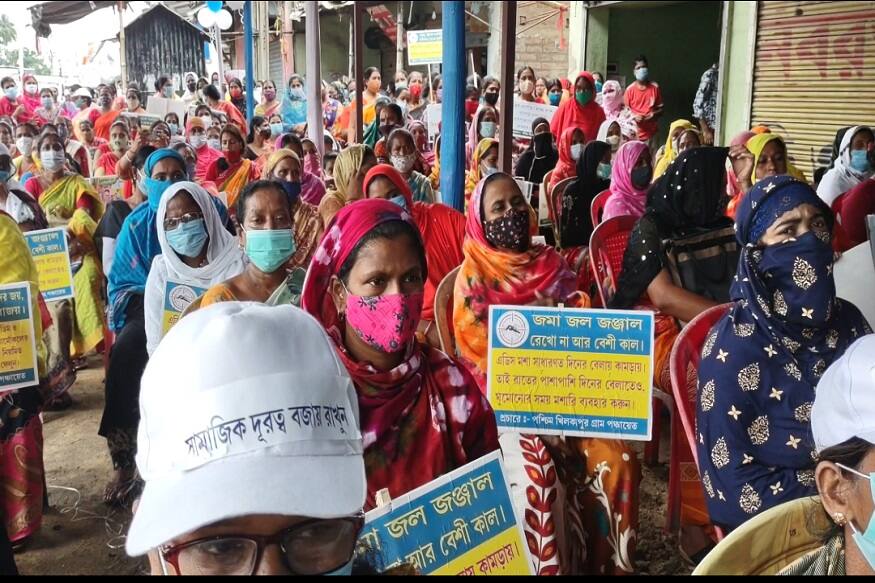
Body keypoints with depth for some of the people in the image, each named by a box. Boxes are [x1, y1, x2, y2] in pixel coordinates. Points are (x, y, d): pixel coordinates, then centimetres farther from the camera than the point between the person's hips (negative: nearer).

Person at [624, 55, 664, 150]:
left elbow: (661, 108, 10)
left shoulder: (655, 87, 4)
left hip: (651, 133, 1)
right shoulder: (630, 89, 1)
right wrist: (634, 117, -14)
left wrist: (653, 115, -10)